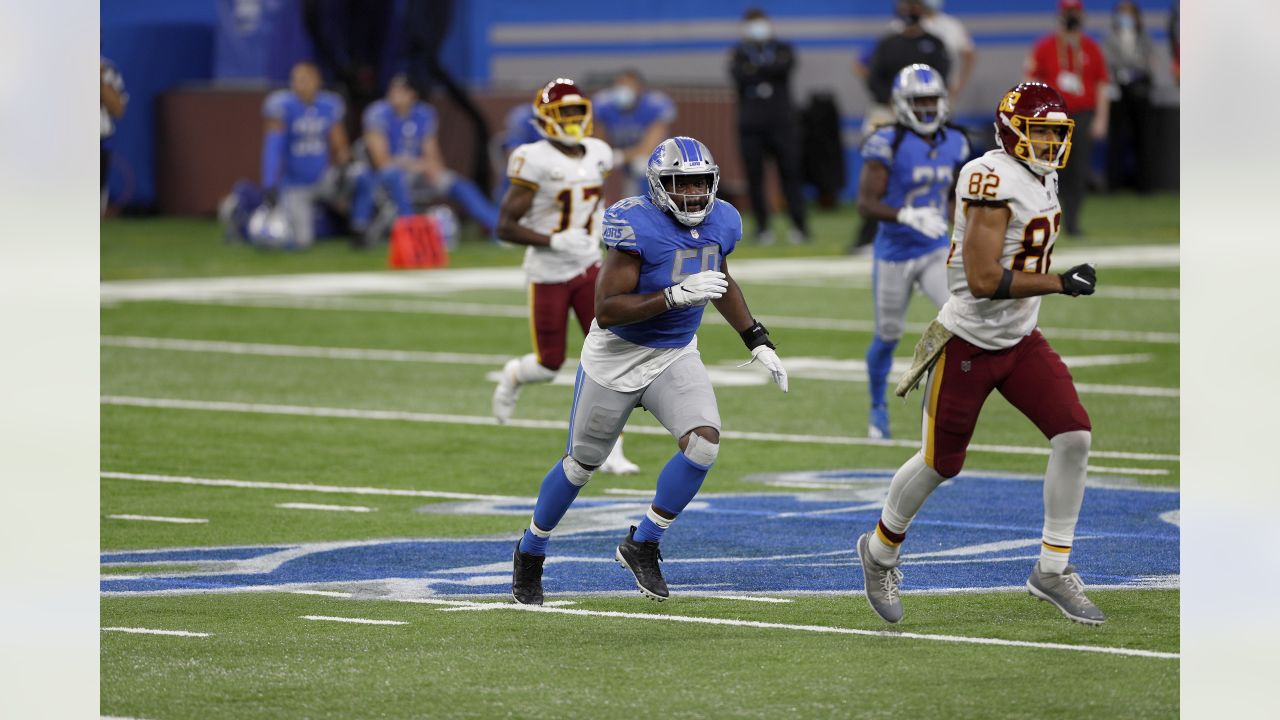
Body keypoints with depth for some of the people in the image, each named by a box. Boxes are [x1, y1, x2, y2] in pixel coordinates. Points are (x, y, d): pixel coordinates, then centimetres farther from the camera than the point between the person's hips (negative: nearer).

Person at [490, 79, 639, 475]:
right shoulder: (535, 162, -17)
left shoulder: (597, 155, 3)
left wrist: (595, 233, 5)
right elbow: (505, 226, -17)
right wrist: (554, 241, -26)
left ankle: (609, 450, -2)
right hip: (548, 274, -5)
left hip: (588, 269, 5)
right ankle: (513, 375, 43)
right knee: (550, 365, 6)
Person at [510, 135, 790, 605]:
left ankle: (641, 547, -1)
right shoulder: (636, 226, -26)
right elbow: (606, 311, -29)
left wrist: (757, 342, 12)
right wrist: (677, 296, -36)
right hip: (617, 355, -5)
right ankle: (530, 552, 35)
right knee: (582, 463, 10)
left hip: (676, 355, 5)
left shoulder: (721, 223, -5)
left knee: (704, 442, -18)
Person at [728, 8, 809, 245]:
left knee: (790, 172, -6)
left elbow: (786, 65, -14)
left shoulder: (782, 49, 8)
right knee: (754, 176, 0)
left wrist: (755, 69, -14)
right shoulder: (739, 53, 7)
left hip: (781, 122, 0)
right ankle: (762, 228, 8)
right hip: (751, 125, 0)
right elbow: (740, 75, -14)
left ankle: (799, 225, -3)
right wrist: (769, 70, -14)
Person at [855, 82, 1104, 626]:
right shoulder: (994, 179, -23)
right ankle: (880, 552, 32)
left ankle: (1053, 570, 3)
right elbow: (983, 280, -28)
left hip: (1020, 341, 8)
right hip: (968, 344, -8)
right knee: (939, 464, 5)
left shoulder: (1042, 178, 6)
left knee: (1074, 436, -7)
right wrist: (1060, 283, -26)